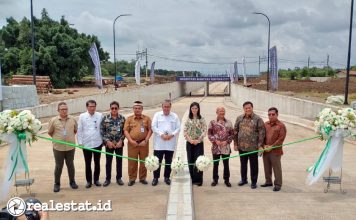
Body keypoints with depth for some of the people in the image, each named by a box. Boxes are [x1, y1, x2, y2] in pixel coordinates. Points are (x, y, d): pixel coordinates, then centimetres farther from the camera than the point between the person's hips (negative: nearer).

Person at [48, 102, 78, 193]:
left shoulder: (72, 119, -1)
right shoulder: (54, 120, -6)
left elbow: (76, 130, 13)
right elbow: (50, 132, 5)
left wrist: (70, 137, 8)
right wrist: (57, 138, 5)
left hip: (70, 147, 2)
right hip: (58, 147, -1)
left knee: (70, 165, 14)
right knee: (58, 166, 8)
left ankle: (72, 182, 29)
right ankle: (57, 184, 23)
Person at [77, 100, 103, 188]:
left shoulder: (100, 116, -1)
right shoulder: (82, 116, -1)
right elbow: (79, 130, 1)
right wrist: (80, 142, -2)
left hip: (97, 143, 0)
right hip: (86, 144, 0)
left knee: (97, 163, 12)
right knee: (87, 164, 8)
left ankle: (96, 179, 25)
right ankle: (89, 181, 20)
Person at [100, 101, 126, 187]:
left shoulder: (122, 118, 0)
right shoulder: (105, 118, -3)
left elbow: (124, 131, 1)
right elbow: (102, 131, -3)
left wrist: (121, 141, -9)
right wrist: (108, 141, -10)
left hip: (119, 143, 1)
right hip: (109, 143, -1)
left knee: (119, 161, 8)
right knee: (108, 161, 6)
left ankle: (119, 178, 21)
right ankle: (108, 179, 19)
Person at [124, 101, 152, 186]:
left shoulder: (147, 118, 6)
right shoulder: (129, 119, 7)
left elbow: (150, 130, 2)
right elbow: (126, 130, 2)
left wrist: (146, 140, -9)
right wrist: (131, 141, -10)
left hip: (143, 143, 0)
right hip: (132, 143, 0)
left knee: (143, 161, 7)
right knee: (132, 162, 4)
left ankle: (142, 178, 19)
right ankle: (132, 179, 14)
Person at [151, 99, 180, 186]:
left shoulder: (175, 116, 9)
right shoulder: (157, 115, 5)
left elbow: (178, 128, 4)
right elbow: (154, 127, -3)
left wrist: (172, 135, -13)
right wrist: (162, 135, -14)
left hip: (170, 143, 2)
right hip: (159, 144, -1)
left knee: (169, 161, 9)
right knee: (157, 161, 1)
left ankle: (167, 177, 22)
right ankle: (155, 177, 13)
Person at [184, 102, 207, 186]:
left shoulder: (202, 119, 0)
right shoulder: (188, 120, 6)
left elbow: (204, 131, -4)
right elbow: (185, 131, 3)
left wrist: (198, 140, -13)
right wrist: (190, 140, -10)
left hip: (199, 143, -2)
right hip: (189, 143, 2)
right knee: (190, 161, 5)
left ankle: (198, 180, 1)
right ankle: (192, 179, 16)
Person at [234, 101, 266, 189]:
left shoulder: (258, 119, -6)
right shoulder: (239, 118, 5)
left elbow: (262, 133, -7)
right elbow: (235, 132, 9)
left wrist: (260, 145, -12)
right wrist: (235, 144, 6)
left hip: (253, 147, -4)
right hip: (241, 146, 4)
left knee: (253, 165, 6)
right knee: (243, 164, 17)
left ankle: (254, 182, 19)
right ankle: (244, 179, 33)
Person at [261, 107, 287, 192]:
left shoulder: (281, 126, -6)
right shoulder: (265, 124, 10)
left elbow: (281, 139, -11)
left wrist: (271, 147, -15)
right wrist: (264, 145, -5)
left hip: (275, 151, -5)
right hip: (265, 150, 5)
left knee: (276, 168, 2)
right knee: (267, 167, 14)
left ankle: (278, 184, 13)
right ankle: (268, 181, 29)